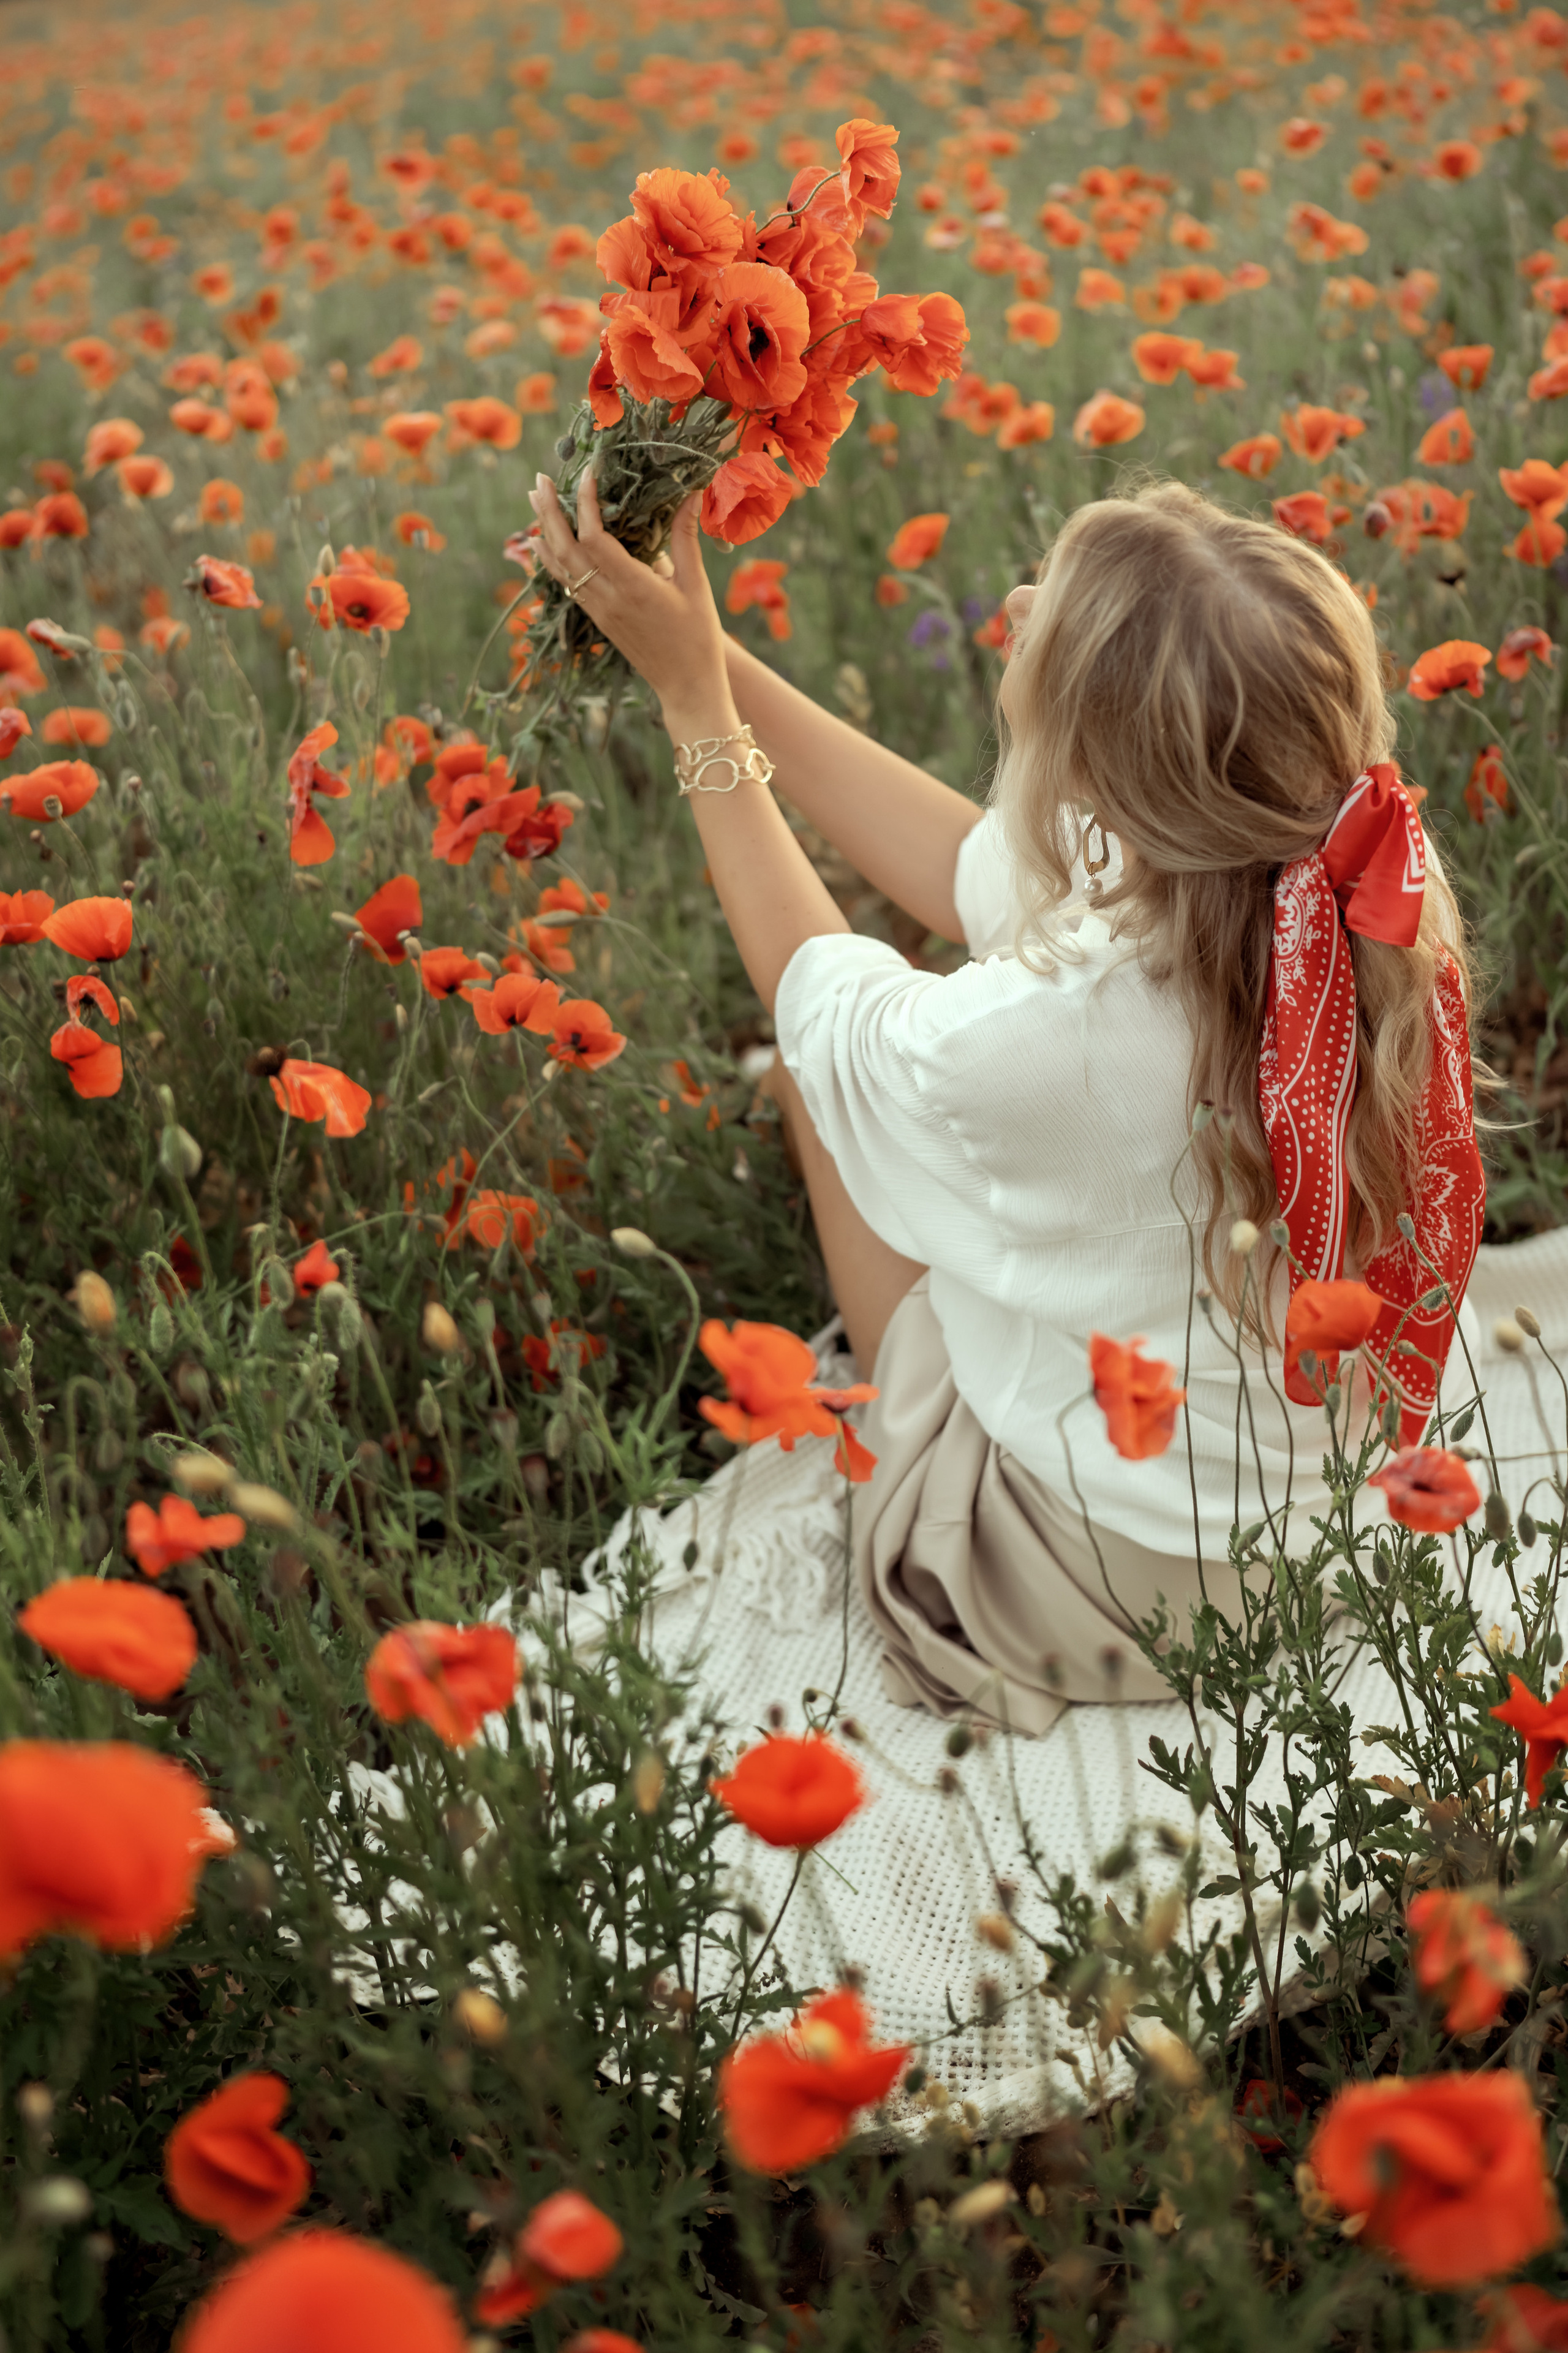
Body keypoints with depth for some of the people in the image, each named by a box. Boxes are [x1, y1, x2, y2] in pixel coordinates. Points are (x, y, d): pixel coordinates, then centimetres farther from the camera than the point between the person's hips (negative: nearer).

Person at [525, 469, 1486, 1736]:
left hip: (1105, 1582, -5)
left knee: (817, 1059, 12)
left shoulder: (1034, 1043, -38)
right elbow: (975, 869, -5)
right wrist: (709, 653, -1)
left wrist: (696, 698, -2)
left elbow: (809, 981, -11)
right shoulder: (1369, 900, -20)